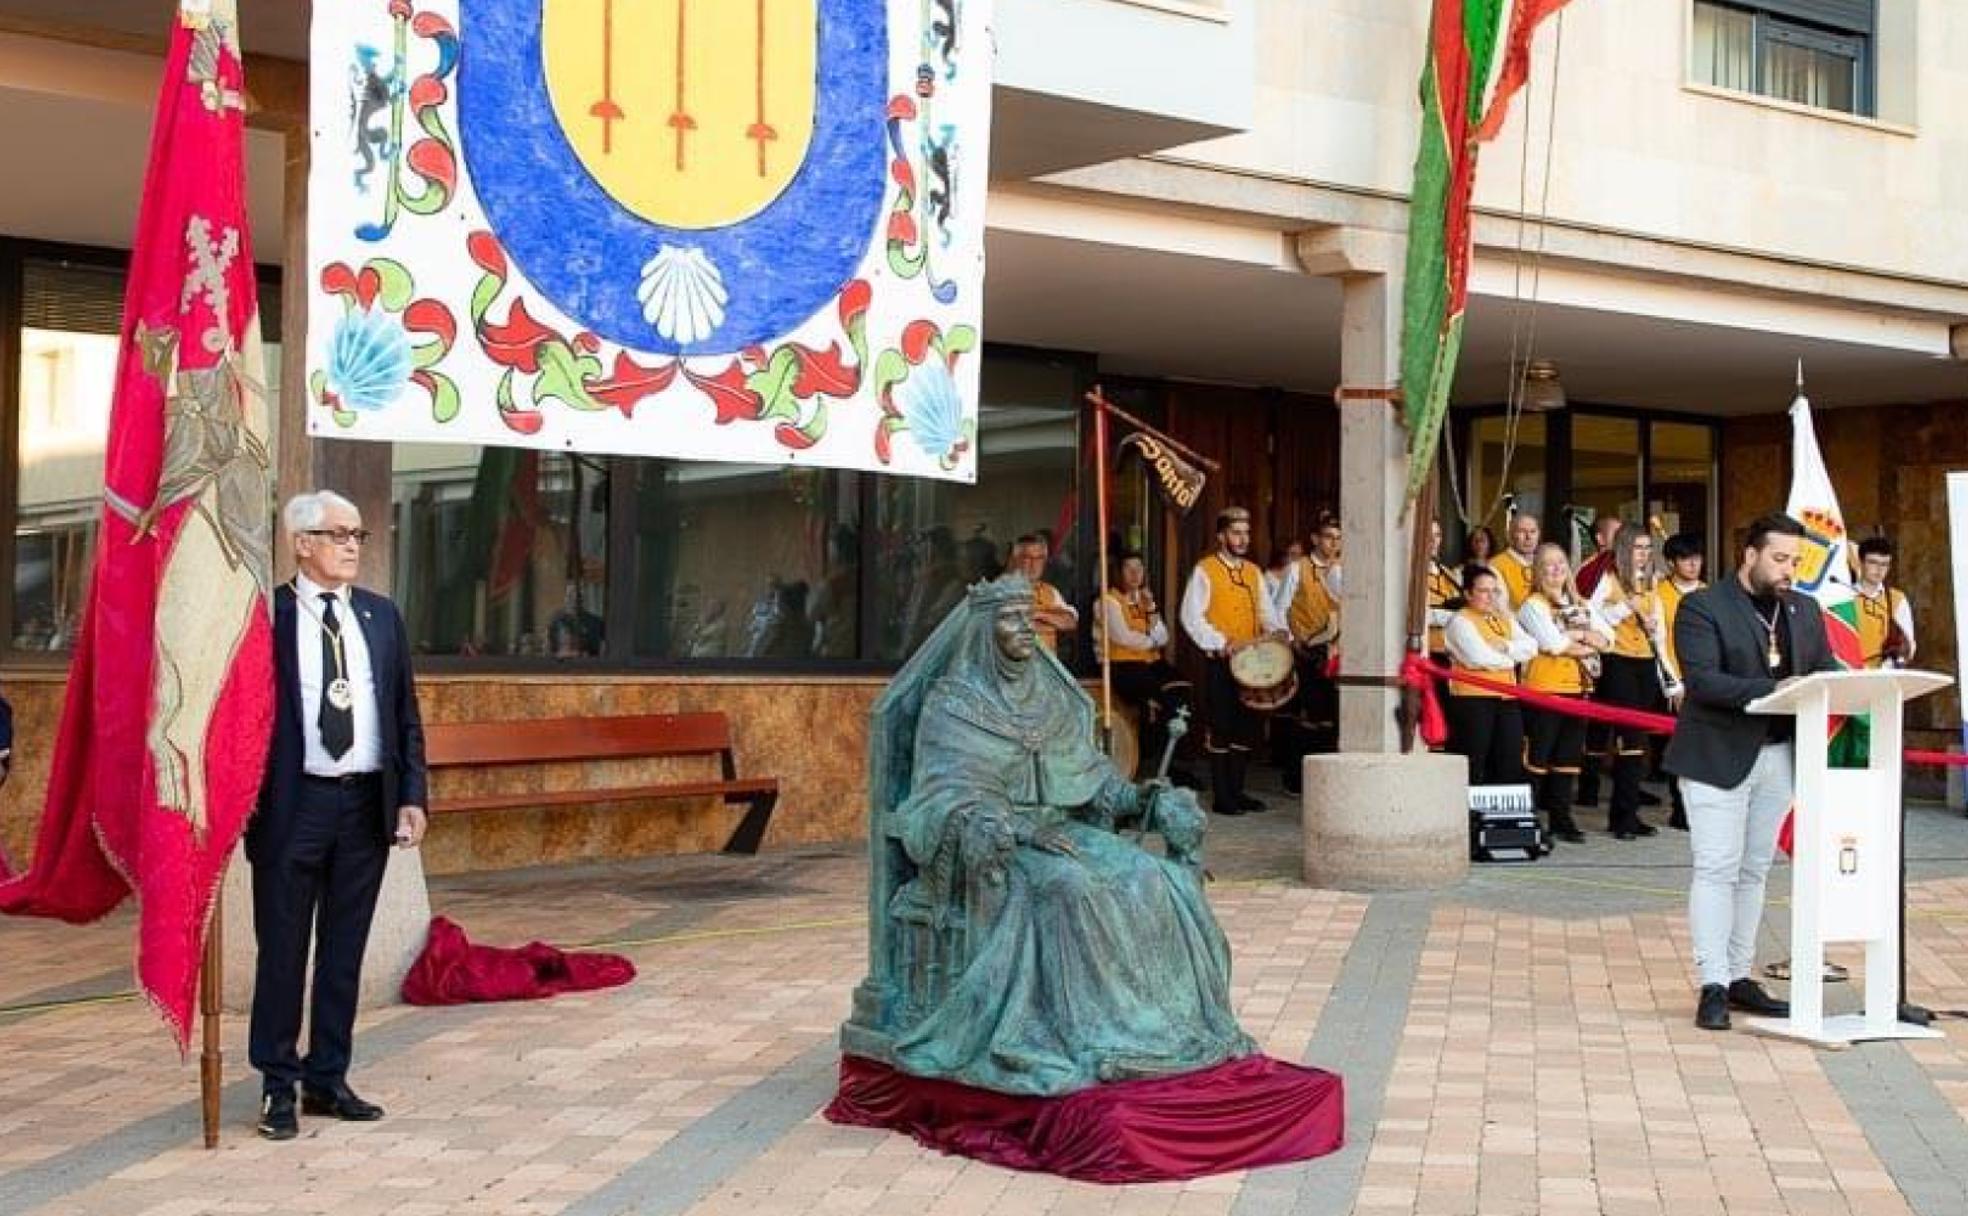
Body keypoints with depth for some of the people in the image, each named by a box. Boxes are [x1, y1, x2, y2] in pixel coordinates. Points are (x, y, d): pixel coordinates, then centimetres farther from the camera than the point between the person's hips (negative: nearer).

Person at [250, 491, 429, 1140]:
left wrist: (412, 795, 3)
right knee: (283, 949, 4)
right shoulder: (265, 614, -3)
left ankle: (328, 1079, 22)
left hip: (367, 804, 4)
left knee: (345, 950, 11)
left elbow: (406, 713, 12)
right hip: (293, 802, -4)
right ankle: (278, 1086, 16)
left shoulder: (381, 616, 10)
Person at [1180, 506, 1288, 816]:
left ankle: (1236, 791, 18)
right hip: (1219, 662, -6)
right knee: (1220, 729, -3)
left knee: (1246, 728, 9)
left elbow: (1265, 611, 14)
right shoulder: (1205, 571, -4)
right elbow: (1191, 617, -11)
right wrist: (1221, 643, -20)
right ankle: (1221, 797, 2)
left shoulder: (1254, 572, 15)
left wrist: (1277, 630, -8)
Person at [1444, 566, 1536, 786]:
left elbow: (1531, 647, 7)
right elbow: (1477, 657, -17)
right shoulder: (1460, 621, -2)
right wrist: (1512, 658, -1)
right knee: (1474, 767, -5)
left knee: (1511, 765, 5)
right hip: (1473, 696, -7)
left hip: (1506, 697, 7)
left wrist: (1505, 647, -12)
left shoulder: (1505, 620, 20)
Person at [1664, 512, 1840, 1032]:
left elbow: (1825, 666, 9)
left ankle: (1738, 976, 19)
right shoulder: (1702, 607, -8)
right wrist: (1771, 689, -28)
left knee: (1754, 870, 12)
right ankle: (1713, 986, -6)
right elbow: (1702, 681, -19)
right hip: (1718, 756, -6)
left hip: (1780, 755, 7)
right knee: (1717, 869, -7)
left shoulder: (1805, 610, 13)